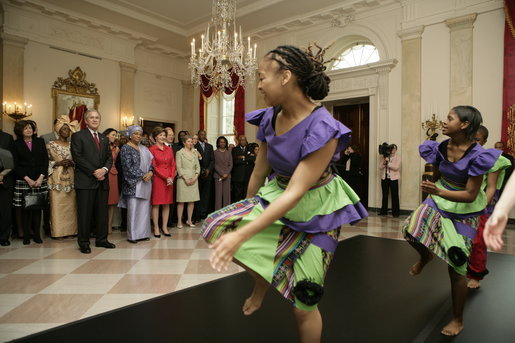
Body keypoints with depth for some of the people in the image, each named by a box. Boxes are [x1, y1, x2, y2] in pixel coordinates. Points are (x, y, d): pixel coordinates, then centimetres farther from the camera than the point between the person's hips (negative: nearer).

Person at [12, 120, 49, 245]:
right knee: (24, 208, 0)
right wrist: (27, 179, -10)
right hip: (23, 181, -1)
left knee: (37, 207, 2)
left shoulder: (40, 142, 10)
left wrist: (41, 177, -6)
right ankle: (26, 235, 9)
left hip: (40, 180, 1)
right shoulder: (16, 144, 5)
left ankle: (37, 234, 9)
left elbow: (46, 160, 5)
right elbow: (16, 164, 0)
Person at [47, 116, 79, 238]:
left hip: (70, 178, 3)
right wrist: (58, 163, -13)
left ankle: (70, 230, 10)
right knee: (57, 205, -4)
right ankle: (58, 232, 4)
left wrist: (71, 163, -6)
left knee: (70, 205, 2)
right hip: (57, 179, -3)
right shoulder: (51, 144, 3)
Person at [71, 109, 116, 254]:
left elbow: (109, 157, 13)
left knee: (102, 212, 9)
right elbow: (77, 157, -8)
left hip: (102, 180, 5)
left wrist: (104, 169, -8)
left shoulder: (104, 139, 19)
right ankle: (83, 242, 10)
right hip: (86, 181, -5)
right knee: (85, 213, -1)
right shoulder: (78, 136, 2)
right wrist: (94, 172, -13)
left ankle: (101, 239, 18)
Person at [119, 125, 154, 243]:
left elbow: (150, 162, 14)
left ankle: (143, 233, 14)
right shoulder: (126, 148, -2)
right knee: (133, 209, -3)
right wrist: (142, 176, -14)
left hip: (146, 182, 6)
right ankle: (133, 235, 5)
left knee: (144, 208, 6)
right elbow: (128, 167, -10)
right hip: (133, 183, -6)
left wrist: (150, 172, -7)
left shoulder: (144, 148, 16)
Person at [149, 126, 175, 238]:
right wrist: (166, 177, -11)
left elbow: (173, 165, 11)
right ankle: (156, 228, 7)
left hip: (169, 180, 5)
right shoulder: (152, 150, -3)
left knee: (167, 204, 7)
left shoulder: (169, 149, 12)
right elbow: (154, 167, -8)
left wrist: (171, 177, -4)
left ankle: (164, 227, 15)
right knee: (156, 204, 0)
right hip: (157, 179, -5)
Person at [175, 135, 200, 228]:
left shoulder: (194, 153, 15)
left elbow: (198, 166, 11)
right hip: (183, 179, -4)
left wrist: (195, 177, -3)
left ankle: (189, 220, 12)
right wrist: (185, 179, -12)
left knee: (192, 201, 4)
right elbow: (179, 167, -5)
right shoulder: (179, 153, 1)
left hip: (193, 180, 5)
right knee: (181, 201, -3)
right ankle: (179, 221, 3)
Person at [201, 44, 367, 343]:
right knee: (215, 227, -10)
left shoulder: (322, 129, -27)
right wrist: (245, 210, 16)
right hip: (277, 194, 6)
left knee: (303, 304, 1)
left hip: (314, 208, -6)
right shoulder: (269, 119, -6)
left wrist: (243, 234, -35)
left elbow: (296, 193, -31)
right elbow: (259, 171, 5)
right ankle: (262, 278, 15)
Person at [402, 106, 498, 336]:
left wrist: (439, 192, -38)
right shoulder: (441, 148, -7)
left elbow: (470, 195, -24)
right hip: (439, 199, 5)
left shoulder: (476, 155, -23)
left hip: (464, 210, -5)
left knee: (456, 267, 2)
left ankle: (458, 320, 23)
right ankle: (425, 256, 20)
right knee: (410, 228, -17)